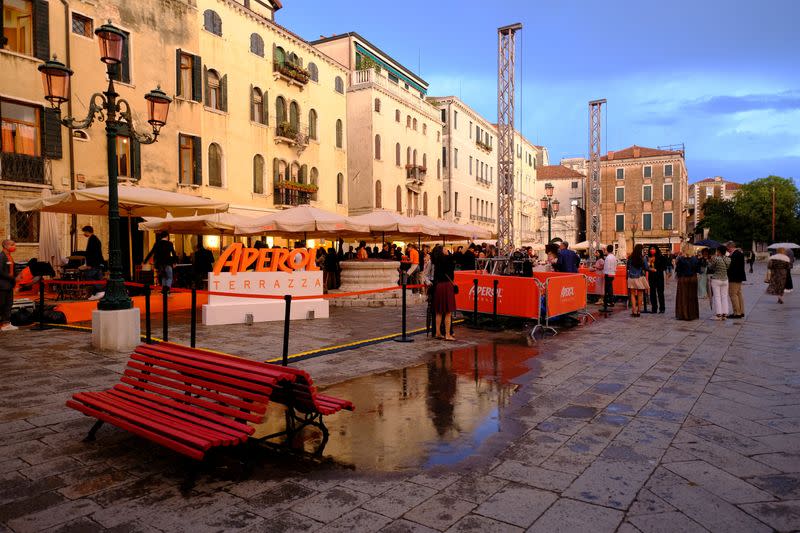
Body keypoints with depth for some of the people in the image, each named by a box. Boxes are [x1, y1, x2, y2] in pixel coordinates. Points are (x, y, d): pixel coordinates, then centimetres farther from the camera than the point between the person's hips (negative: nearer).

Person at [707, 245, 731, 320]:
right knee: (724, 297, 10)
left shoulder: (716, 259, -15)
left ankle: (718, 314, -1)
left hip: (716, 280, -5)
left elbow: (711, 267, -4)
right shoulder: (728, 259, 2)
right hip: (725, 280, 5)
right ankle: (724, 314, 11)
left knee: (717, 297, 0)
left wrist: (710, 261, 13)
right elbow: (728, 268, 13)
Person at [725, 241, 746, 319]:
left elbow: (732, 265, -24)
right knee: (739, 294, 15)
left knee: (733, 294, -6)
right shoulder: (740, 252, 14)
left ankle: (737, 313, -5)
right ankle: (741, 312, 21)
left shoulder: (735, 254, -19)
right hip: (739, 277, 11)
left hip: (734, 278, -11)